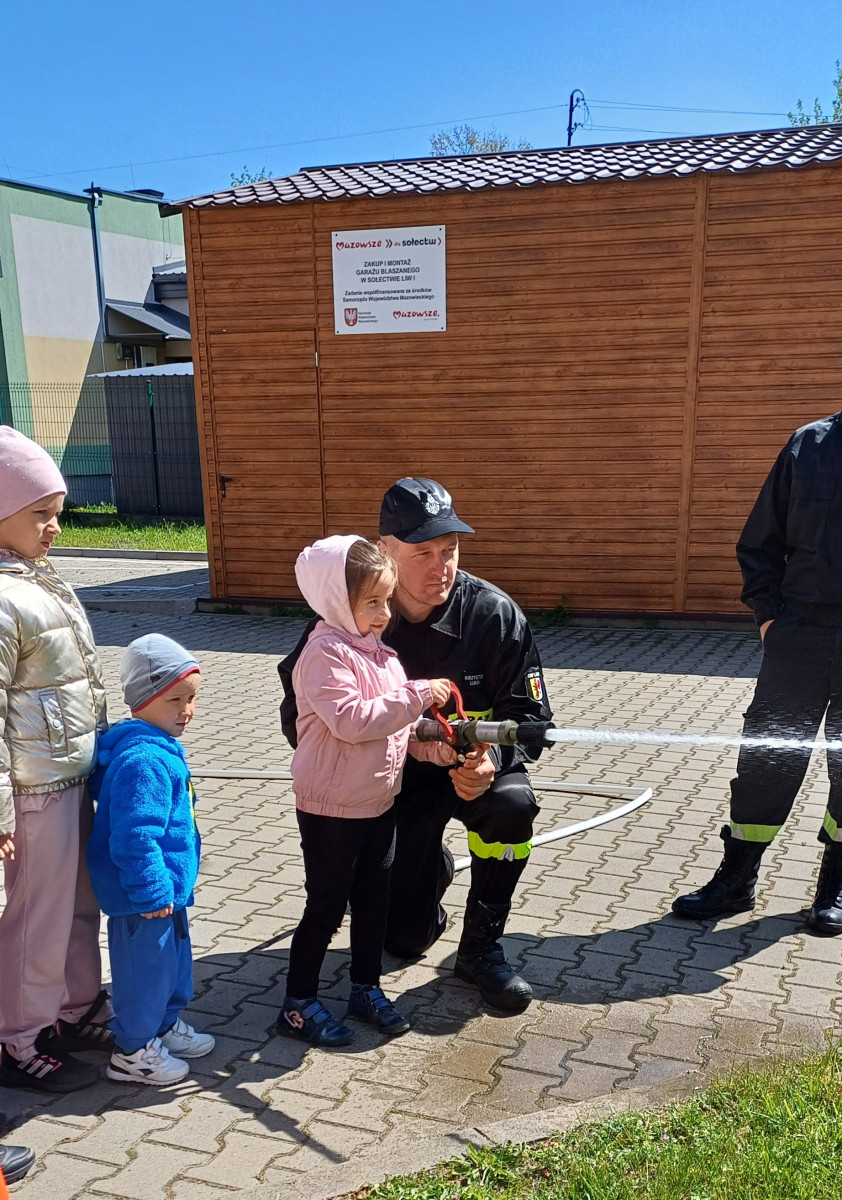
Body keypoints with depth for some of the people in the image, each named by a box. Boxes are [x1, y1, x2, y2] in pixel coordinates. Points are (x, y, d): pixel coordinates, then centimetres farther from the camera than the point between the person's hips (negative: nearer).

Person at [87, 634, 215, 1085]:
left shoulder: (157, 747, 4)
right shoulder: (144, 761, -29)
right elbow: (135, 836, -31)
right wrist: (152, 891, -24)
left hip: (165, 883, 10)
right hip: (145, 892, -10)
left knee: (173, 954, 24)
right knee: (146, 962, 7)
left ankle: (166, 1023, 43)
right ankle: (133, 1051, 25)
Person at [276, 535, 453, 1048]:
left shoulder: (377, 650, 8)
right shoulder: (326, 654, -20)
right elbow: (351, 720, -32)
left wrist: (429, 741, -2)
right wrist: (415, 696, -30)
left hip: (380, 802, 8)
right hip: (331, 809, -8)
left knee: (374, 901, 18)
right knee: (326, 908, 5)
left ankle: (367, 988, 36)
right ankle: (299, 1004, 22)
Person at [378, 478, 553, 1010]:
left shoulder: (494, 613, -18)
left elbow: (530, 717, -12)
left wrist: (491, 760, -34)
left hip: (478, 764, 0)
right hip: (395, 775, 0)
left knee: (513, 804, -36)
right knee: (408, 937, -6)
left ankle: (481, 947, -11)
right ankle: (434, 865, 32)